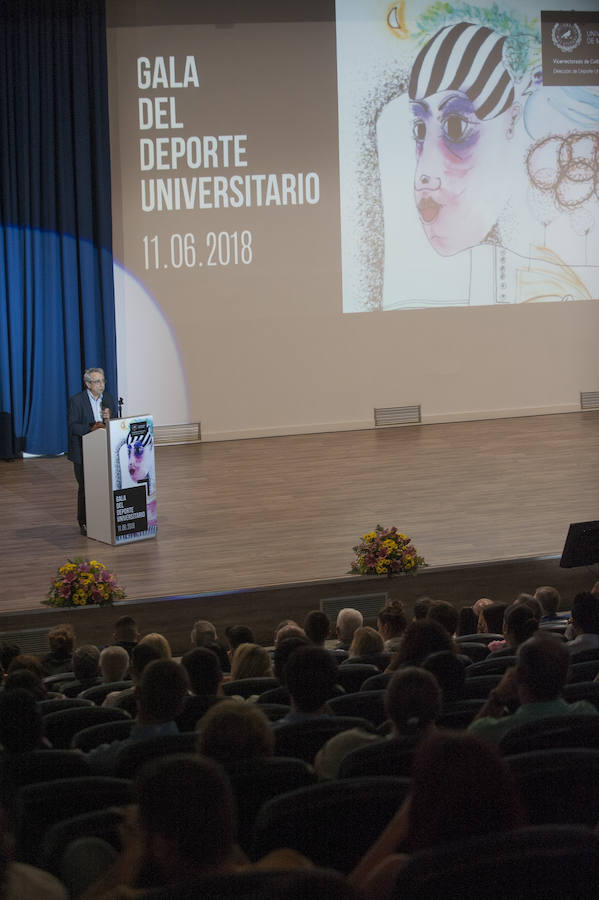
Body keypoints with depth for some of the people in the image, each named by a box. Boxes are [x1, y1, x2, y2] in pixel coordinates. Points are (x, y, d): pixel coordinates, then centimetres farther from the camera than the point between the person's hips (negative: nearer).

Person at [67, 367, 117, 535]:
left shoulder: (108, 398, 8)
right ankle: (84, 523, 9)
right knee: (85, 487, 0)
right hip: (84, 453, -4)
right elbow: (72, 426, -13)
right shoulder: (76, 400, -7)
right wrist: (91, 428, -27)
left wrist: (109, 418, -13)